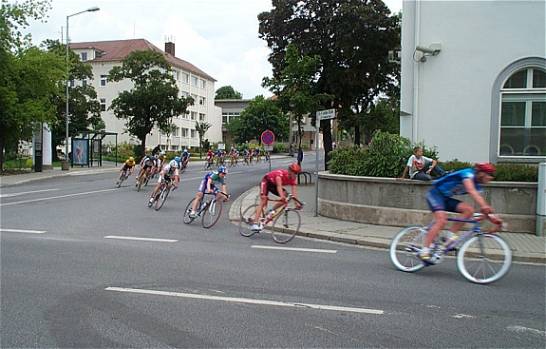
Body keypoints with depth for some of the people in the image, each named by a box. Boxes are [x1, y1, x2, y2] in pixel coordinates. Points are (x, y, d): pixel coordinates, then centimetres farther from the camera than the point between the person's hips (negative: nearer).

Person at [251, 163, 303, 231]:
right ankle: (255, 223, -26)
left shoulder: (293, 179, -17)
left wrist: (297, 203, -41)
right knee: (263, 201, -20)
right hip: (266, 181, -6)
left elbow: (294, 192, -26)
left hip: (273, 185, 6)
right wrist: (281, 196, -65)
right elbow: (279, 185, -49)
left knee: (285, 197, -16)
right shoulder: (281, 173, -34)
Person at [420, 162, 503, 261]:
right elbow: (471, 191, -36)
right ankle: (424, 251, -30)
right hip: (435, 193, -8)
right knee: (441, 220, -28)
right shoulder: (468, 173, -19)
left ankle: (450, 236, -9)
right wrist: (484, 206, -49)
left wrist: (491, 216, -11)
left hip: (446, 198, 9)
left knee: (469, 210, -11)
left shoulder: (477, 185, 7)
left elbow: (480, 199, 3)